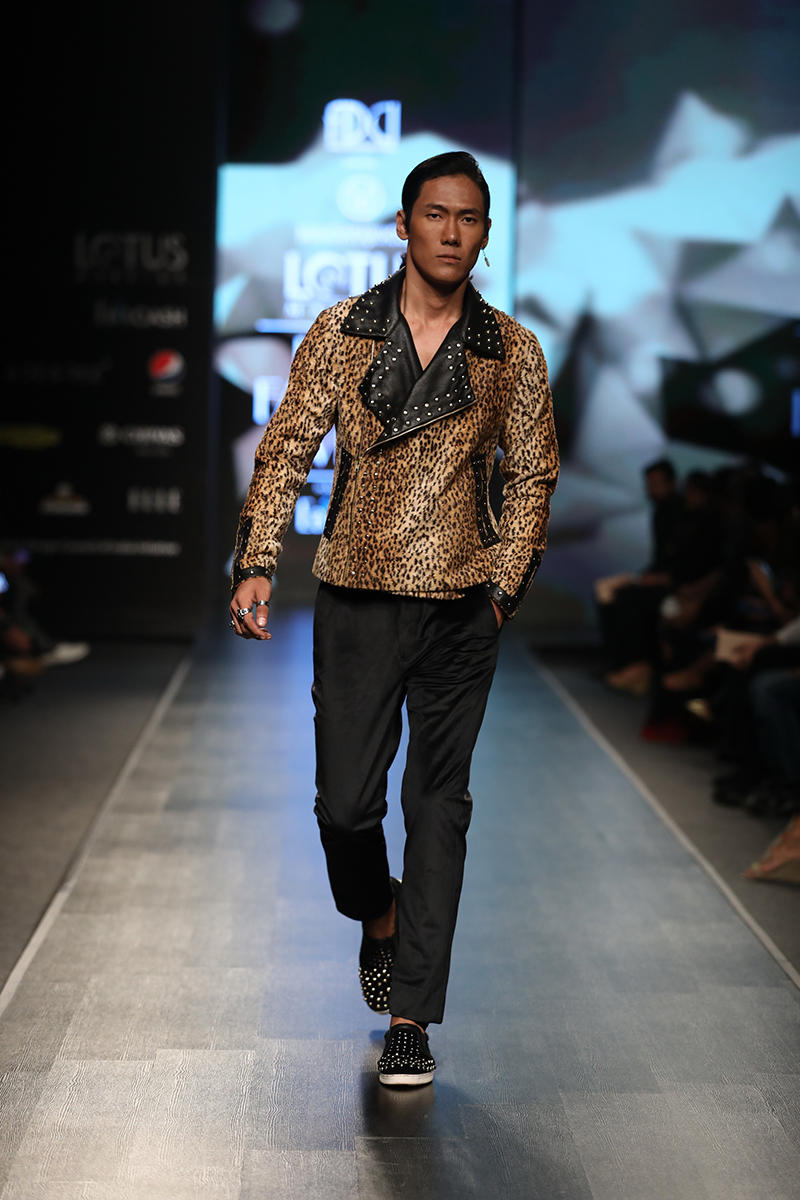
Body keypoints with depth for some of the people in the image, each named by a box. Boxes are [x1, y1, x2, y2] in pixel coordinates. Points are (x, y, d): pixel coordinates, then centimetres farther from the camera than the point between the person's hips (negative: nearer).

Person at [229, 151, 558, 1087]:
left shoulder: (512, 351, 4)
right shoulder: (340, 332, 3)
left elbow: (531, 474, 10)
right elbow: (287, 447, 2)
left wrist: (505, 586, 2)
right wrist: (256, 562, -8)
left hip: (461, 610, 0)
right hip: (356, 600, 0)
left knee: (439, 807, 3)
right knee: (345, 803, 0)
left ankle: (410, 1018, 12)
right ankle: (377, 914, 35)